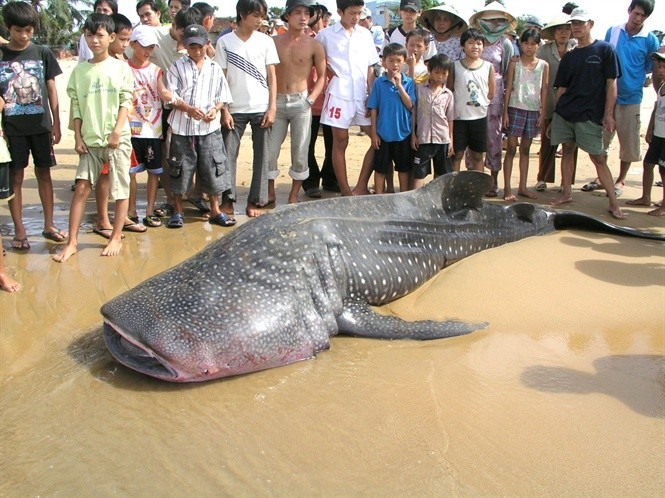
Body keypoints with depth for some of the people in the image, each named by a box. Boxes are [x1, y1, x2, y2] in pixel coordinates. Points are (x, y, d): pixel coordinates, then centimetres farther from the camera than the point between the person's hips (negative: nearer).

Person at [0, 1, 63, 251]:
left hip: (40, 125, 1)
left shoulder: (42, 53, 3)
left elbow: (51, 90, 6)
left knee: (44, 173, 8)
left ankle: (49, 225, 19)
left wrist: (56, 123, 4)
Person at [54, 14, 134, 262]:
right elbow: (76, 106, 7)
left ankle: (116, 237, 15)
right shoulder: (80, 70, 7)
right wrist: (78, 136, 0)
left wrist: (117, 131, -12)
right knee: (82, 187, -3)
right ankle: (72, 242, 2)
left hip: (118, 138, -2)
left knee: (120, 188, 2)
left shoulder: (121, 68, 1)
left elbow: (126, 101, -2)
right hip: (90, 140, 2)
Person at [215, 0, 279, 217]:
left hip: (261, 108, 1)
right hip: (235, 109, -1)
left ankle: (255, 200, 12)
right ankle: (228, 199, 11)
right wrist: (224, 110, -5)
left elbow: (271, 76, 5)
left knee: (261, 155, 4)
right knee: (228, 154, 1)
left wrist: (272, 107, -3)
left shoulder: (266, 41, 4)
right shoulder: (225, 42, 1)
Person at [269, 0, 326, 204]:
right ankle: (270, 193, 19)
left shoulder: (314, 45, -1)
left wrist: (310, 100, -8)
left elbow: (321, 76, 3)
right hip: (276, 102, 1)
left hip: (300, 102, -1)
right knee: (269, 151, 3)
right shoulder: (274, 42, 2)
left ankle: (293, 196, 14)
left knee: (300, 153, 1)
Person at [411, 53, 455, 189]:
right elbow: (413, 113, 1)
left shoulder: (448, 94, 3)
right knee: (419, 173, -3)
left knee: (441, 173, 12)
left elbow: (450, 119, 7)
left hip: (442, 139, 3)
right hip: (423, 138, -3)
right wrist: (413, 135, -3)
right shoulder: (419, 89, -1)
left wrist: (451, 141, 5)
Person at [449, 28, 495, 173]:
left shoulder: (488, 67, 1)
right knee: (457, 154, 5)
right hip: (459, 117, -1)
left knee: (478, 156, 10)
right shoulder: (455, 66, -3)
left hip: (479, 116, 2)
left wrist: (480, 101, 0)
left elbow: (491, 93, 7)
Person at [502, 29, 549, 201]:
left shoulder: (543, 65, 6)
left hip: (533, 110, 3)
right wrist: (505, 111, -5)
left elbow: (544, 90, 8)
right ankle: (507, 188, -2)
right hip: (516, 108, -3)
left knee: (525, 149, 11)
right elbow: (508, 88, -1)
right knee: (511, 148, -3)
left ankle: (522, 187, 17)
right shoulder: (514, 63, 0)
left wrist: (542, 112, 2)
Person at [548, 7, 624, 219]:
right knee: (567, 151, 9)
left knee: (599, 158, -4)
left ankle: (614, 202, 1)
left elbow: (611, 83, -4)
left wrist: (608, 114, -10)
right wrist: (555, 116, 10)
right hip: (564, 113, 5)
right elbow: (561, 88, 14)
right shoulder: (568, 57, 12)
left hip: (590, 115, -5)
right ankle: (566, 193, 22)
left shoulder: (604, 50, -1)